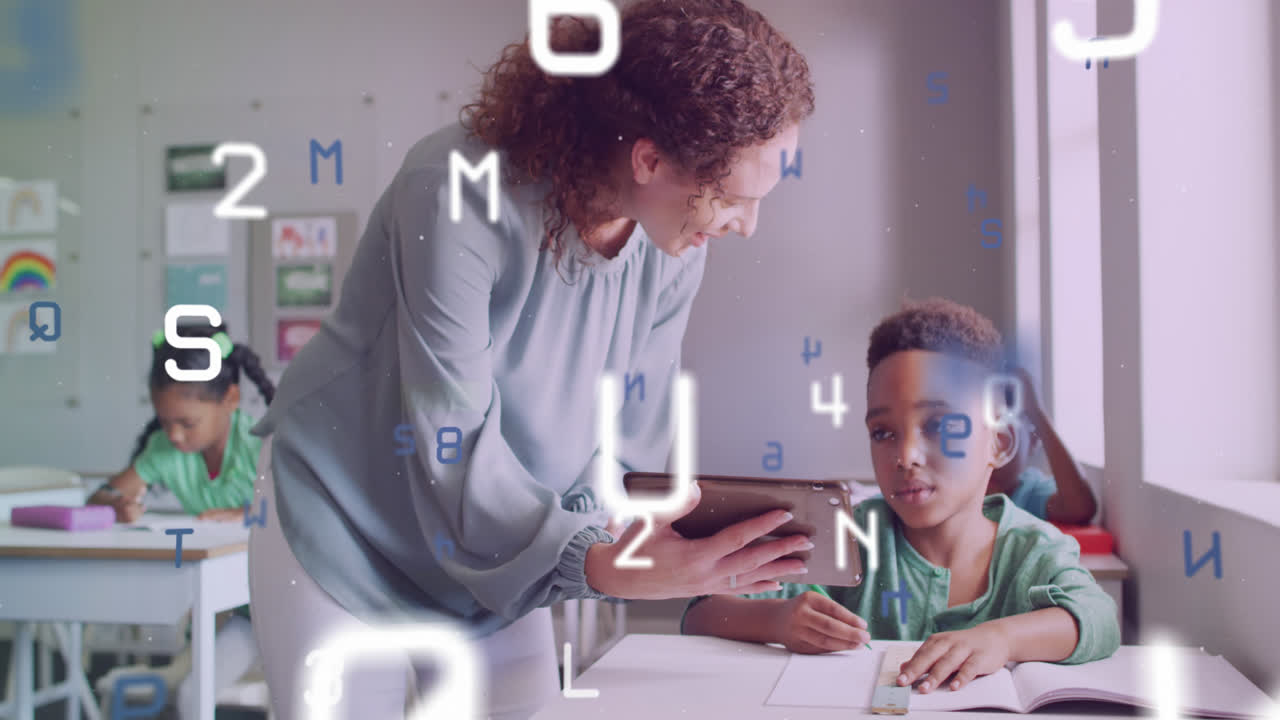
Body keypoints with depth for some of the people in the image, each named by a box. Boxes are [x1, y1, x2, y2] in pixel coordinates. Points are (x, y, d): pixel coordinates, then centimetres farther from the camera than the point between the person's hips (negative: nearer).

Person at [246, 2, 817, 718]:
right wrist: (595, 564, -41)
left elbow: (628, 442, -5)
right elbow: (454, 444, -31)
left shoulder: (676, 243, -11)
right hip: (347, 524, -4)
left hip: (496, 544, 5)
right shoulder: (458, 192, -30)